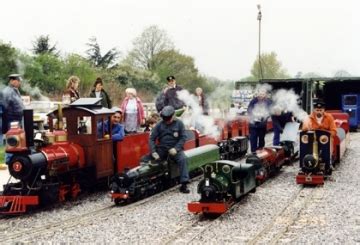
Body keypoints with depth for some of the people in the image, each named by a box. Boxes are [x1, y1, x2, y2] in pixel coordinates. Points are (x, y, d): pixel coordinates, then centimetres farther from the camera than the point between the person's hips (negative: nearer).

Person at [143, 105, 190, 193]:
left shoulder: (179, 123, 2)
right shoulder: (159, 125, 5)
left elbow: (183, 137, -3)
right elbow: (152, 139, 2)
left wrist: (176, 148, -18)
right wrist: (153, 152, -12)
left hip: (175, 149, -2)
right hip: (161, 149, 3)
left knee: (182, 159, -32)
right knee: (145, 160, -14)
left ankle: (184, 185, -32)